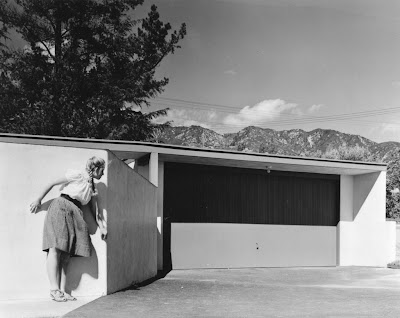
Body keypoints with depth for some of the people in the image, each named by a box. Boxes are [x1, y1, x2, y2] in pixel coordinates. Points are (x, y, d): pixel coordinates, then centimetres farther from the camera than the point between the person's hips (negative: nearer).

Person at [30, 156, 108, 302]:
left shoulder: (93, 189, 21)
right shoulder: (77, 175, 1)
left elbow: (95, 210, 23)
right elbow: (53, 183, 3)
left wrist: (102, 227, 14)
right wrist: (39, 200, 3)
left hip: (75, 215, 7)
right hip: (61, 207, -7)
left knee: (66, 253, -4)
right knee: (56, 248, -17)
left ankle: (59, 291, -5)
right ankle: (54, 289, -22)